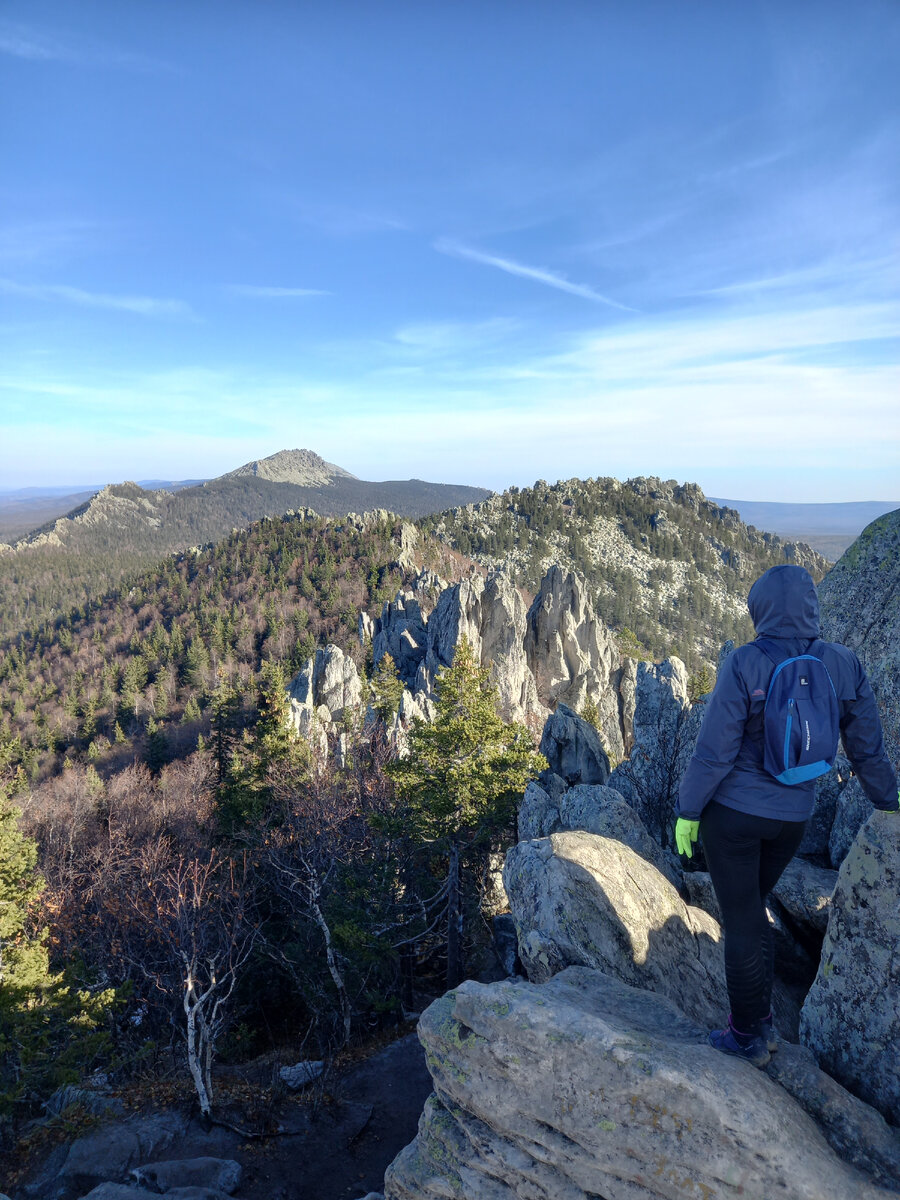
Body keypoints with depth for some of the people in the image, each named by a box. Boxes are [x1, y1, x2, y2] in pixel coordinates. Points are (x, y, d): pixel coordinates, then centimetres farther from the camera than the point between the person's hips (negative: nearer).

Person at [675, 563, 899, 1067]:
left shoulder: (744, 665, -22)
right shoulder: (844, 665, -8)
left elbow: (715, 749, -19)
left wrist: (688, 810, -7)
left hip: (732, 810, -5)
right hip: (792, 816, 5)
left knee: (742, 921, 11)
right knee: (751, 907, 26)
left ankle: (749, 1039, 27)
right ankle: (760, 1021, 35)